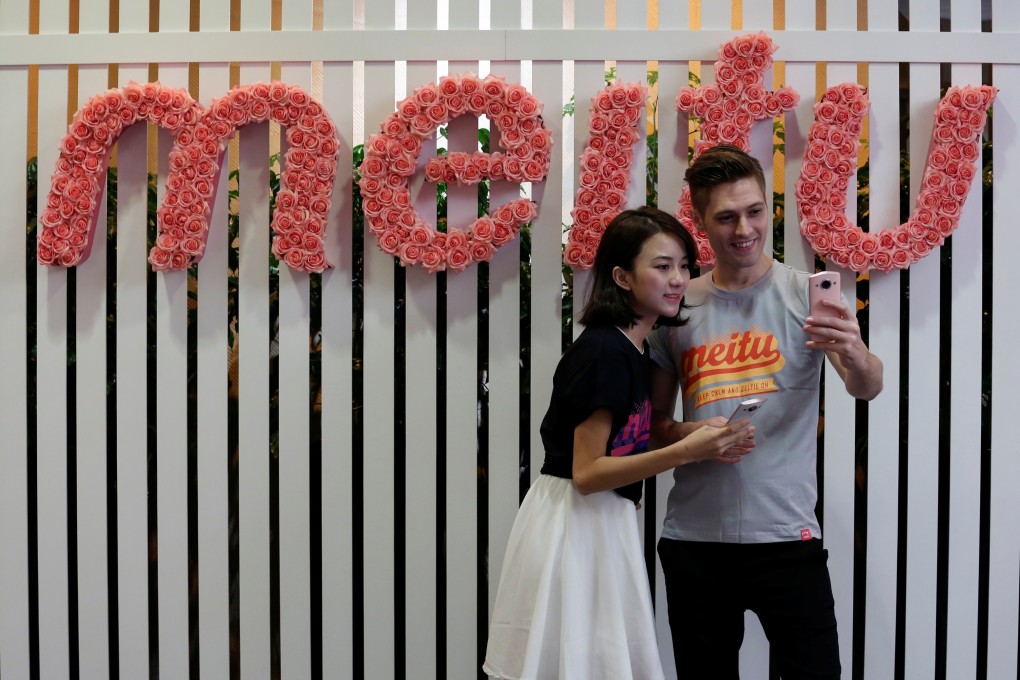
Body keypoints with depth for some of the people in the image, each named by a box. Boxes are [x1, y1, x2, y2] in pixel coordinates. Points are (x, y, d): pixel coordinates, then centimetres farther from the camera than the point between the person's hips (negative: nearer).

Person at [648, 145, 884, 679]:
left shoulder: (807, 295, -2)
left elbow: (867, 390, -15)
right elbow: (655, 420, 11)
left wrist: (856, 357, -37)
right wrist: (692, 436, -10)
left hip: (785, 535, -2)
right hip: (693, 538, 3)